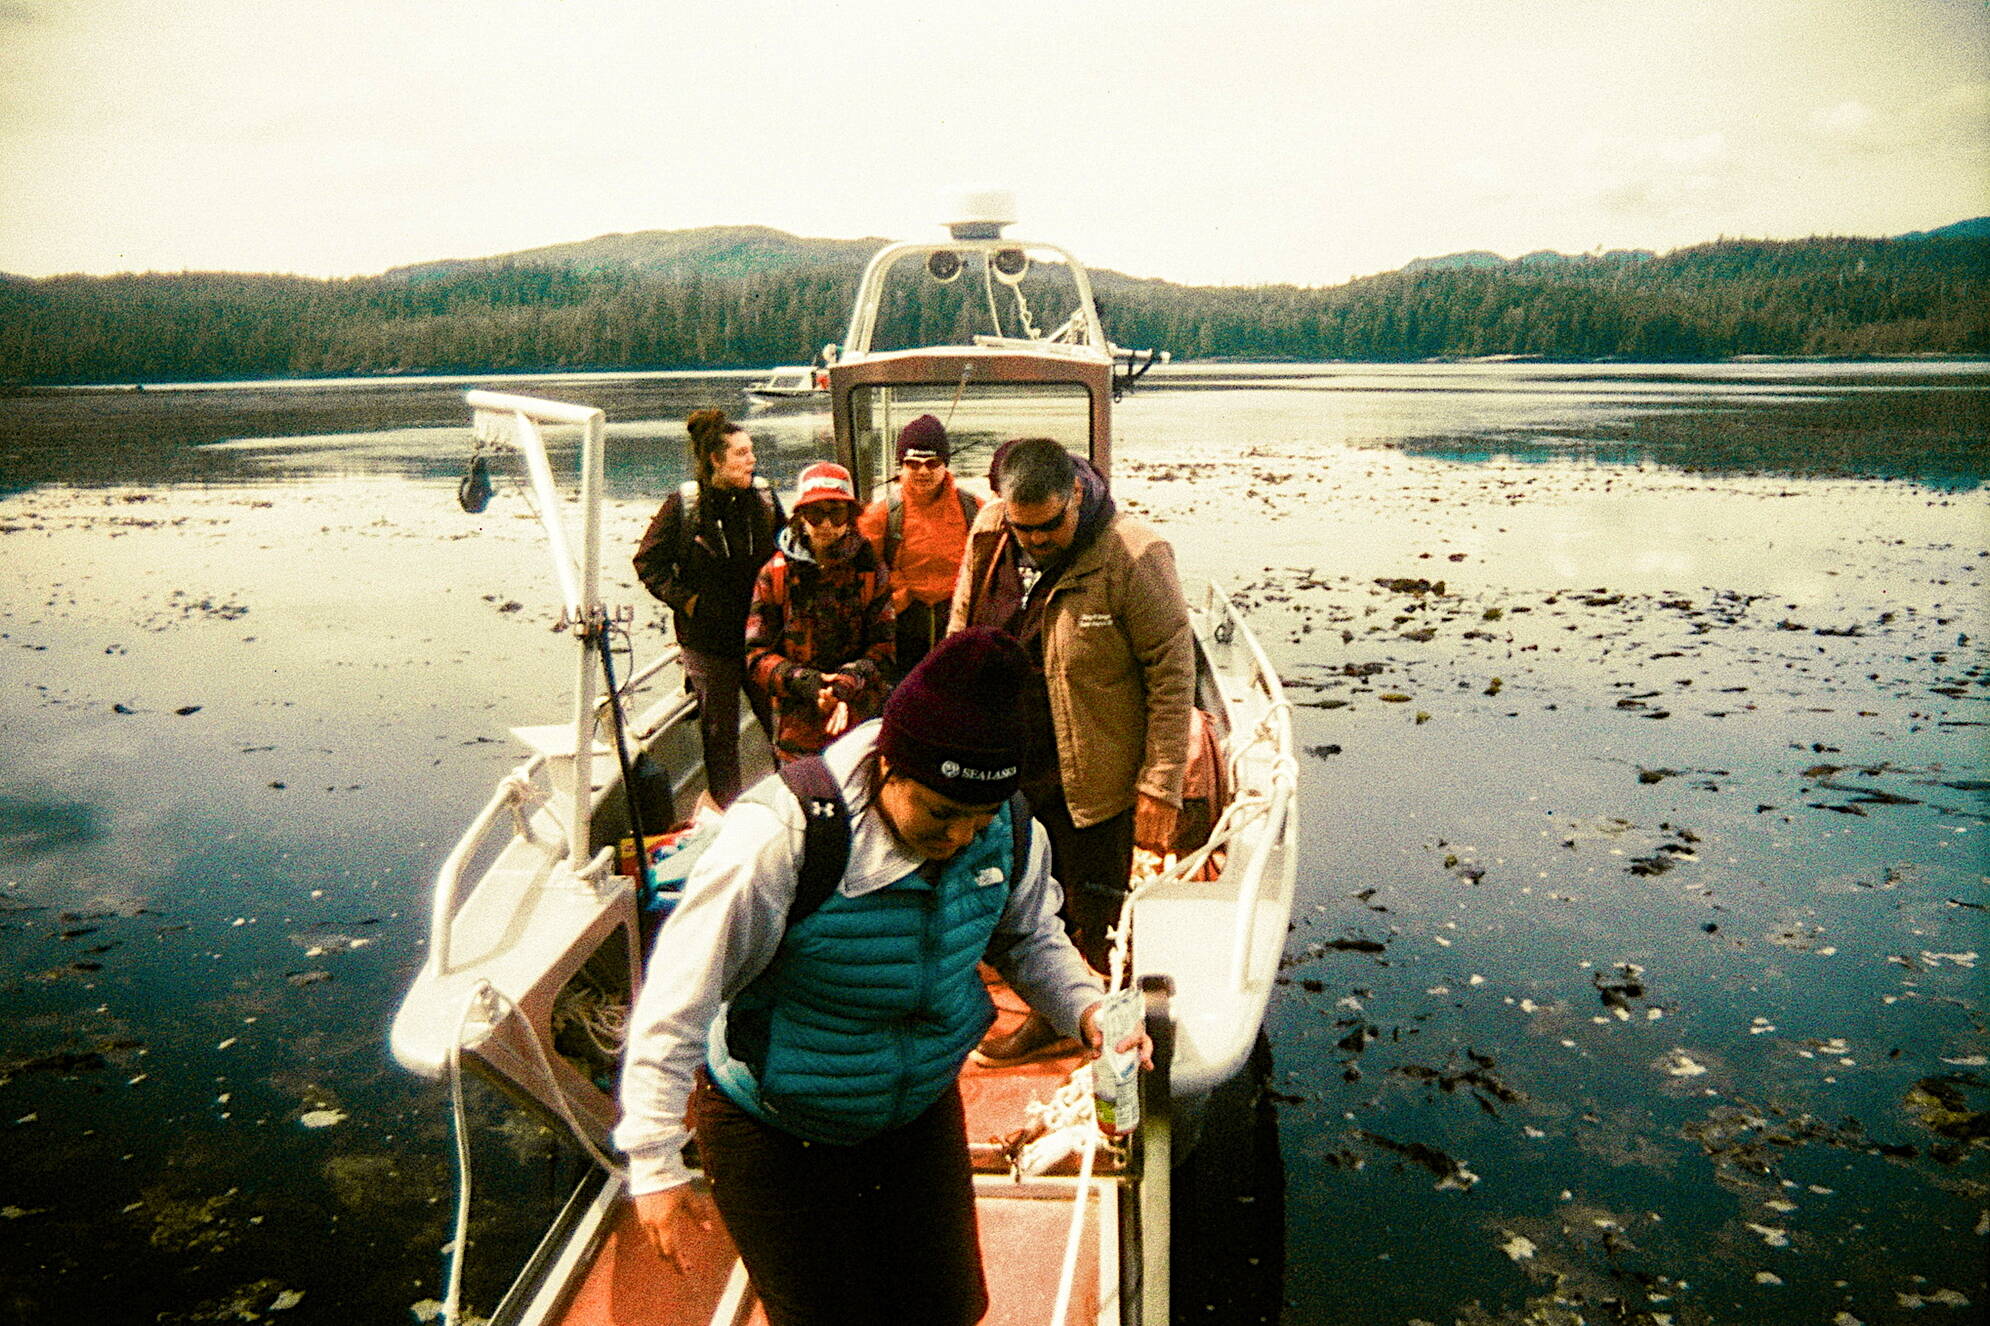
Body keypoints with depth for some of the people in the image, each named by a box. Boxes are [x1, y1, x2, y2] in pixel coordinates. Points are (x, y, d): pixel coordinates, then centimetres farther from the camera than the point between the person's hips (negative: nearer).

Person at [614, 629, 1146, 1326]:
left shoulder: (1006, 830, -17)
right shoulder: (780, 838, -33)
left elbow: (1028, 938, 4)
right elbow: (678, 1001, -26)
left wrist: (1086, 1008, -17)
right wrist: (656, 1167, -23)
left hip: (923, 1112, 5)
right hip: (776, 1133, -4)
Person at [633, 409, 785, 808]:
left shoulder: (765, 498, 2)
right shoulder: (684, 504, -7)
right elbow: (648, 561, -1)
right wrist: (687, 600, -9)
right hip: (708, 637, -2)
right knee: (719, 730, 9)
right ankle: (727, 809, 21)